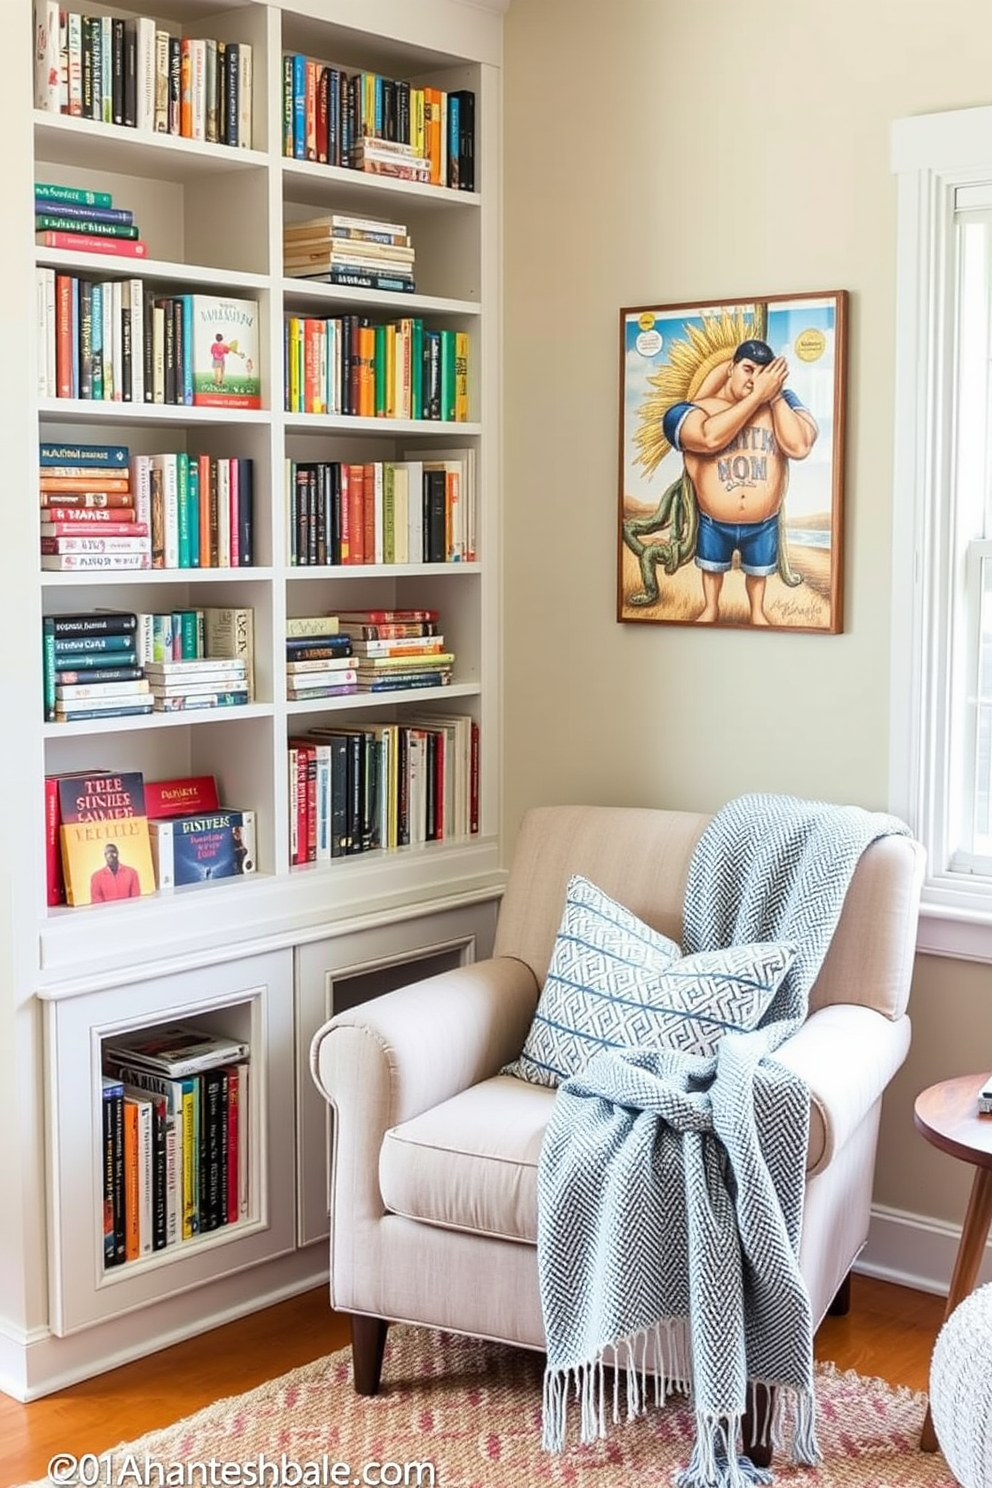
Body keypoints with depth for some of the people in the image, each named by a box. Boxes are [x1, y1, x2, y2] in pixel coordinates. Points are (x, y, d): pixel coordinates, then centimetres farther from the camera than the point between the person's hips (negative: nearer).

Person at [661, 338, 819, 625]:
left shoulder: (779, 406, -11)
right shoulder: (703, 408, -17)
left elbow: (799, 447, -26)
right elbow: (711, 438, -39)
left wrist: (775, 396, -25)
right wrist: (757, 396, -35)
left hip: (763, 524, 1)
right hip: (714, 523, -1)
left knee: (757, 570, 25)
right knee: (712, 567, 25)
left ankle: (757, 612, 51)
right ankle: (710, 608, 52)